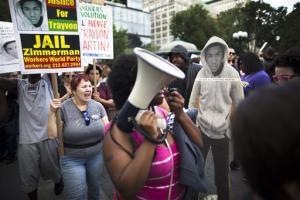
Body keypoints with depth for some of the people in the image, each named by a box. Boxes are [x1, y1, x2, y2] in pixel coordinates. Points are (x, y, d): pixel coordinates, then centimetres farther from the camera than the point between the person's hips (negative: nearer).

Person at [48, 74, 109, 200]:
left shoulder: (98, 106, -7)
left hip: (96, 155, 3)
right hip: (72, 159, -2)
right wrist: (52, 113, -24)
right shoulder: (63, 108, -14)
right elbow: (53, 134, -14)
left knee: (95, 188, 24)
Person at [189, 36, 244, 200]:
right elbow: (192, 101, 1)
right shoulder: (202, 73, -7)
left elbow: (239, 103, 1)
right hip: (201, 128, 1)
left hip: (222, 131, 0)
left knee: (222, 171, 14)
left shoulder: (232, 73, -8)